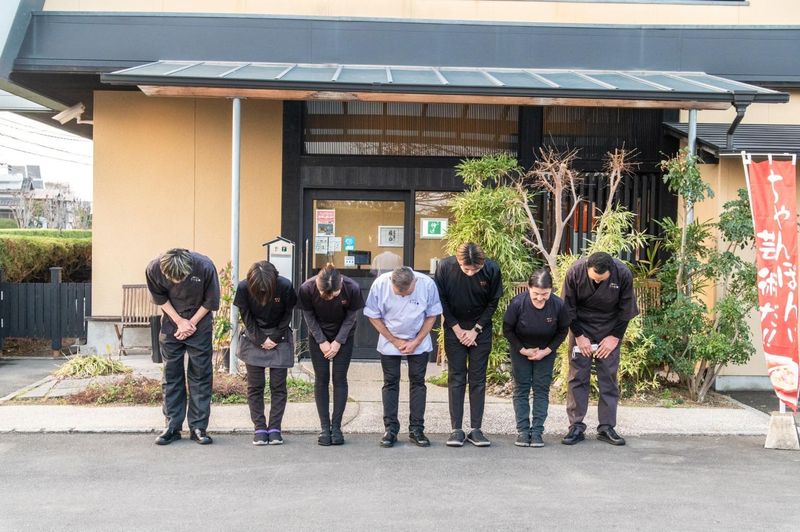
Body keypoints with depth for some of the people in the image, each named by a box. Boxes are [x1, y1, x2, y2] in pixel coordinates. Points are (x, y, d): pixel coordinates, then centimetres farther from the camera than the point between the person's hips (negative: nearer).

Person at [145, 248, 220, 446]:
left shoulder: (205, 267, -27)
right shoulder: (153, 269, -23)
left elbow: (211, 301, -11)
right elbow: (160, 298, -4)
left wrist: (191, 323, -11)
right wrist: (179, 321, -10)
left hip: (199, 323, -1)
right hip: (171, 323, 2)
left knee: (201, 374, -1)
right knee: (171, 375, 3)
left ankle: (198, 427, 5)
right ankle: (172, 427, 10)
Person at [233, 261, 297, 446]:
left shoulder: (285, 286, -21)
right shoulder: (244, 287, -19)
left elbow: (288, 314, -6)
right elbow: (246, 316, -7)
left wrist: (274, 338, -10)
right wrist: (261, 340, -10)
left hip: (279, 338, -1)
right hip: (254, 339, 1)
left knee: (278, 386, -2)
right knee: (255, 386, -1)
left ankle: (275, 428, 5)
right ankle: (259, 428, 6)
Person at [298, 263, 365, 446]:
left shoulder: (352, 288, -28)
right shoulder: (307, 289, -27)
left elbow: (352, 316, -12)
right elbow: (309, 317, -10)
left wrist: (338, 341, -15)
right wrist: (322, 341, -13)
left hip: (343, 336, 0)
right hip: (318, 336, 1)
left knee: (340, 379, -4)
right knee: (321, 379, -2)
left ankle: (336, 427, 3)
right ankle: (324, 427, 3)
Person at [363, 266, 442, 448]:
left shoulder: (427, 284, -22)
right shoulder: (380, 284, -22)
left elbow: (432, 315, -7)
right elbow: (373, 316, -9)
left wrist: (416, 342, -13)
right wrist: (395, 341, -11)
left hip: (419, 342, 0)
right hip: (389, 342, 0)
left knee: (418, 381, 1)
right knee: (390, 383, 1)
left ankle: (416, 429, 8)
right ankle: (390, 429, 7)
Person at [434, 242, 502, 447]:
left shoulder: (492, 269, -17)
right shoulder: (445, 267, -18)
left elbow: (493, 302, -5)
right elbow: (441, 300, -6)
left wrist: (476, 329, -8)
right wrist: (457, 328, -9)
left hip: (481, 328, 0)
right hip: (454, 327, 0)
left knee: (478, 379, 1)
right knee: (456, 378, -1)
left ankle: (476, 429, 6)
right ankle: (456, 430, 3)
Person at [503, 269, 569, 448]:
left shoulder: (558, 305, -24)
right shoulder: (518, 303, -27)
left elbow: (563, 331, -7)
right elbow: (507, 329, -12)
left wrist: (546, 351, -14)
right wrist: (523, 350, -15)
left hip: (546, 351, 1)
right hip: (520, 350, -1)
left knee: (542, 389, 1)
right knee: (521, 388, 1)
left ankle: (537, 431, 5)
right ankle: (522, 430, 7)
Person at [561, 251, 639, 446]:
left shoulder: (623, 274, -20)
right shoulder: (575, 272, -21)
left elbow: (626, 309, -8)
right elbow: (568, 308, -10)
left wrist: (615, 337, -10)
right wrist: (579, 336, -10)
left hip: (610, 331, 0)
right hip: (581, 328, 0)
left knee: (608, 377, -1)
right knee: (577, 376, -3)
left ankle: (606, 427, 5)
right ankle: (576, 426, 3)